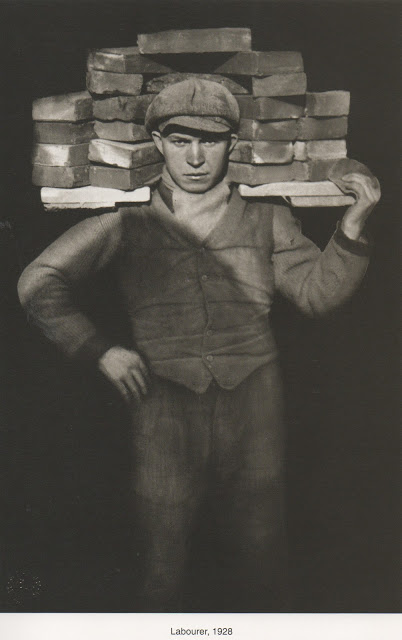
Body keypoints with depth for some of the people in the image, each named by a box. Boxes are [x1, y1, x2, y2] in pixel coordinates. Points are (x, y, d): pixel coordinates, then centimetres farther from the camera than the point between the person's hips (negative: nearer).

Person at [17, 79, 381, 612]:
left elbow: (316, 293, 3)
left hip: (252, 403, 2)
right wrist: (100, 351, 0)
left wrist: (353, 225, -10)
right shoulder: (129, 224, 5)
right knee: (163, 555, 5)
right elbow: (38, 284, 7)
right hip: (165, 403, -1)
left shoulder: (266, 219, 11)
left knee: (258, 565, 11)